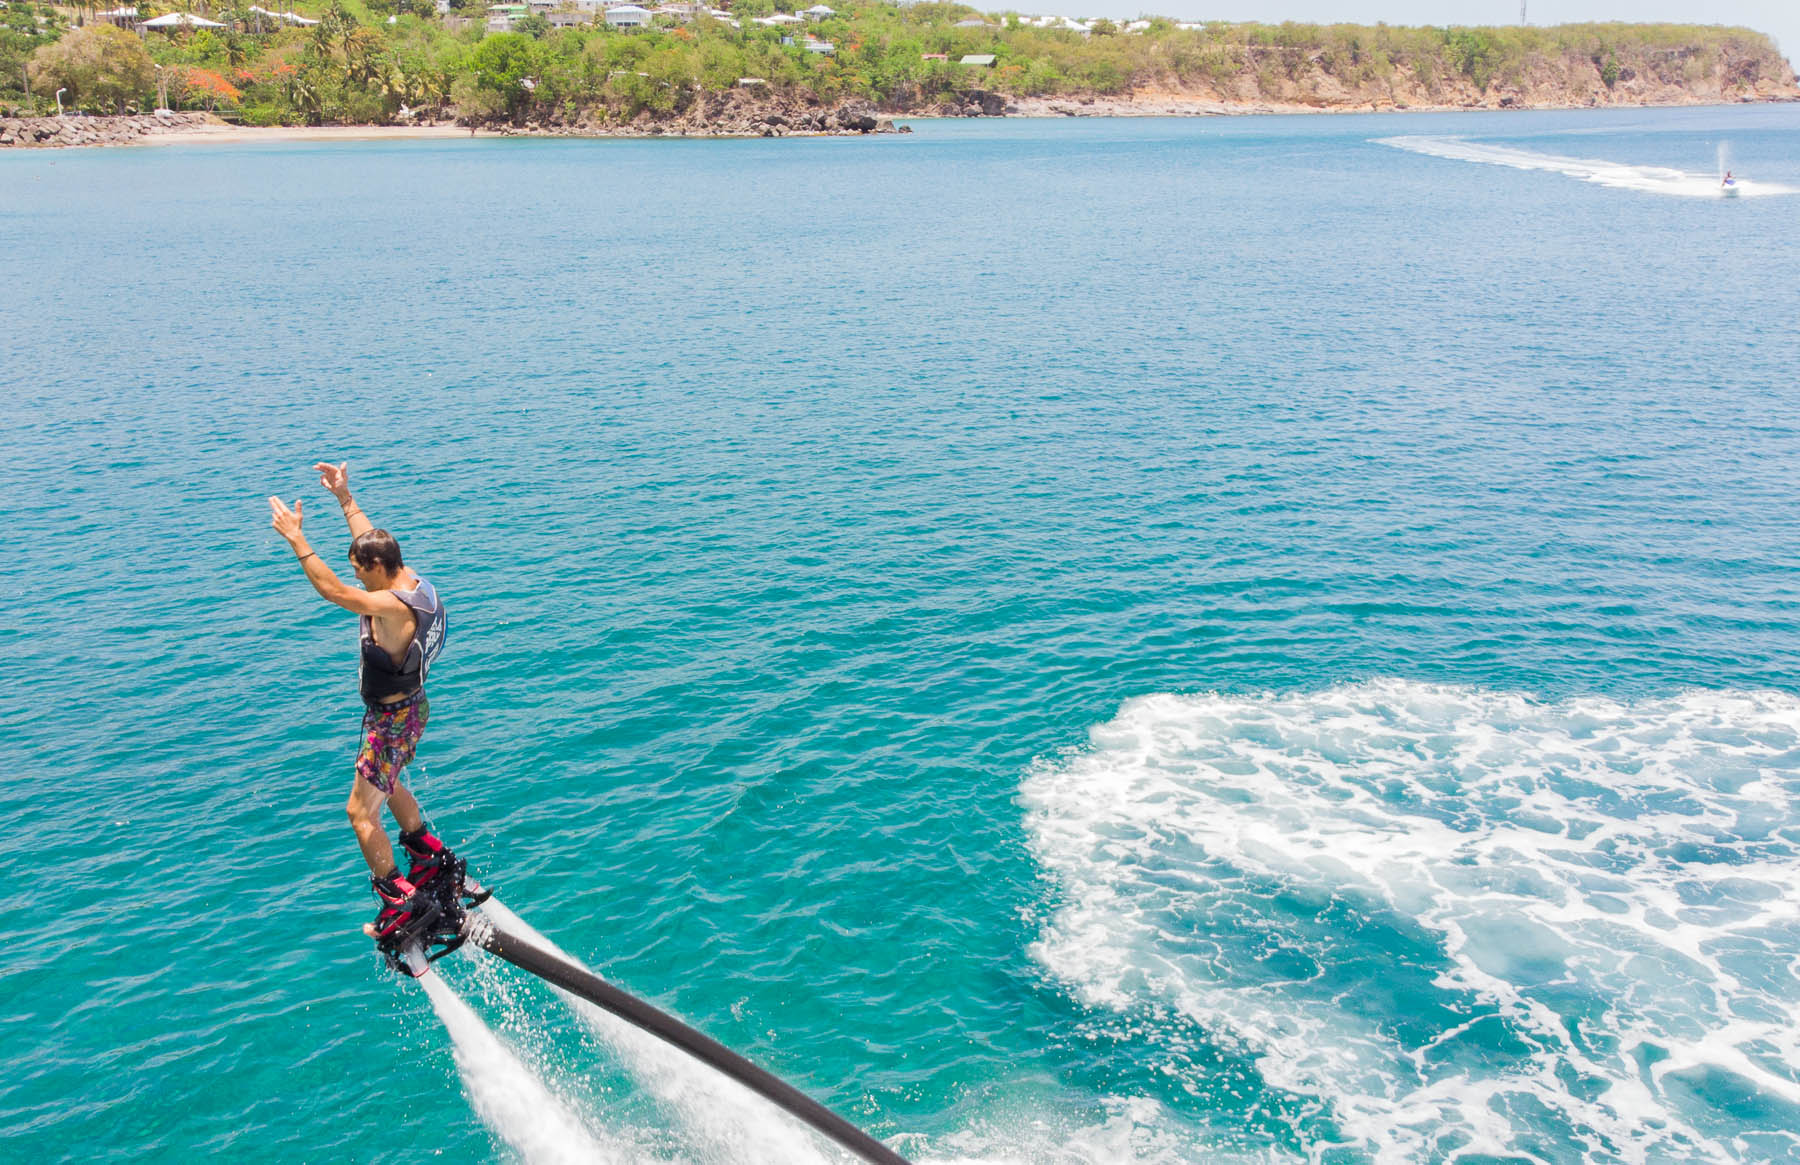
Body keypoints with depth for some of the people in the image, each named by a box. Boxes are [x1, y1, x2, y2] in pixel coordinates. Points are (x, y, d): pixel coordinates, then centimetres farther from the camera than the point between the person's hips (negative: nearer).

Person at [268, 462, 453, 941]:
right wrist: (344, 497, 15)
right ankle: (428, 852, 44)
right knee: (385, 784, 31)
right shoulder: (408, 578, -4)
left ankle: (395, 899, 3)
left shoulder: (392, 606, -31)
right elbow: (371, 538, 11)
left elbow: (331, 589, -34)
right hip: (408, 707, 10)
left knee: (361, 812, -2)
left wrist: (296, 538, -29)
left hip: (392, 720, -10)